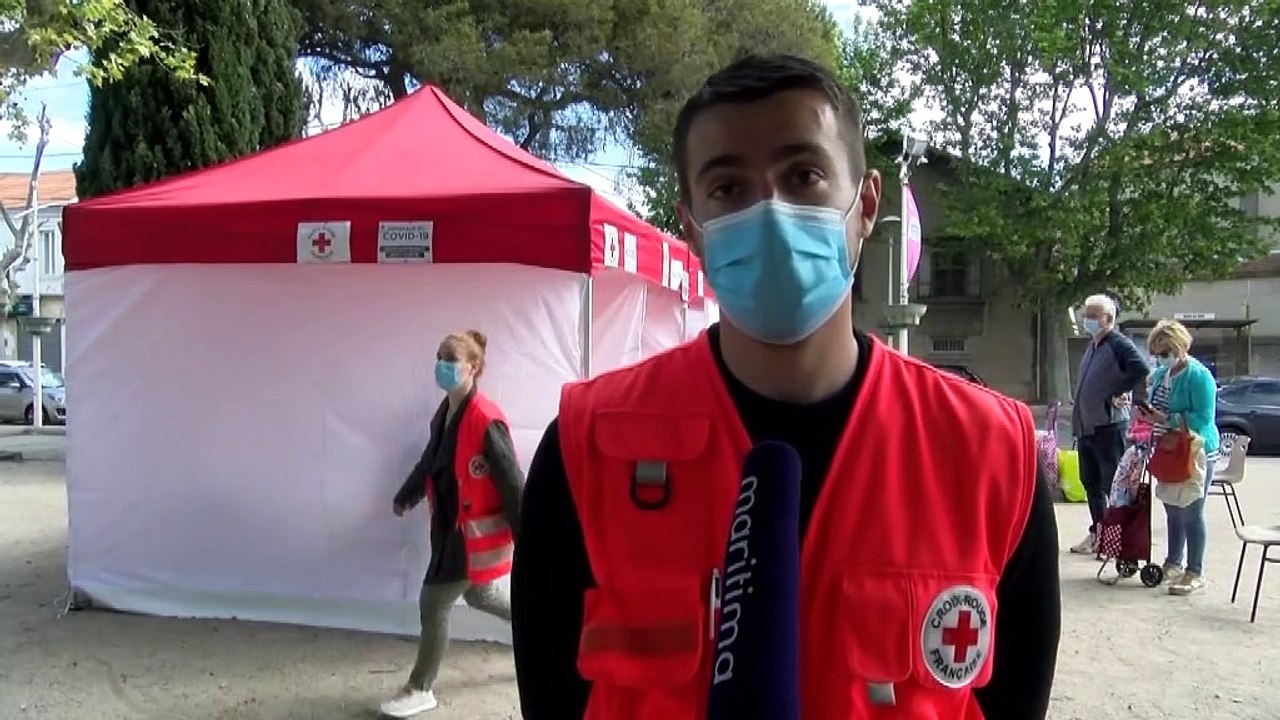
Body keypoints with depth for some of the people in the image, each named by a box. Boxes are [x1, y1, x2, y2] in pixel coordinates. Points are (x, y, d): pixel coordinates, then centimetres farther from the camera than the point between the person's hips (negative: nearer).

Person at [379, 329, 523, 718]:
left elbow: (511, 482, -22)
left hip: (477, 530, -9)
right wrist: (406, 496, 33)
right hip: (452, 526, 9)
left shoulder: (486, 420, -24)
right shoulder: (445, 414, 4)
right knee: (479, 595, 23)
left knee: (434, 603, -1)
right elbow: (431, 461, 21)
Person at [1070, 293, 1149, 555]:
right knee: (1091, 483, 16)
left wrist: (1118, 393, -20)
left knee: (1112, 485, -2)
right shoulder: (1092, 346, 16)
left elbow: (1142, 369, -29)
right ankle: (1097, 533, 27)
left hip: (1109, 427, -9)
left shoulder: (1119, 344, -12)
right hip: (1085, 427, 9)